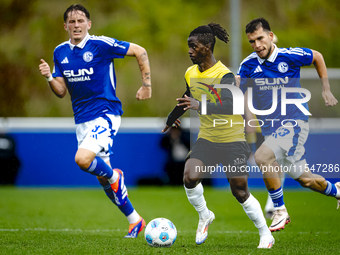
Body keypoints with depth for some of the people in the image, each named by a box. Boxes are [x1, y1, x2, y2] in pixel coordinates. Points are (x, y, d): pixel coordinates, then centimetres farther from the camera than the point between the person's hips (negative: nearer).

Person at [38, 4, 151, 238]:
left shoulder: (101, 45, -11)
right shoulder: (60, 52, 7)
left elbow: (139, 51, -3)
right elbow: (61, 91, 9)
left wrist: (146, 85, -5)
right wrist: (49, 78, -11)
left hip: (106, 113, -7)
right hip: (82, 120, 7)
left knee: (83, 159, -28)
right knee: (103, 177, 9)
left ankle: (114, 177, 4)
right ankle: (135, 220, 24)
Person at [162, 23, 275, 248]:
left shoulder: (224, 76, -20)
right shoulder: (191, 74, 3)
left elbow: (232, 105, -34)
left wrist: (201, 106, -47)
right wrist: (171, 119, 40)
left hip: (233, 140, -5)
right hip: (207, 138, 5)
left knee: (240, 192, -2)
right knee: (190, 177, -19)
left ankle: (266, 235, 17)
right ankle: (204, 216, 9)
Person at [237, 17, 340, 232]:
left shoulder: (290, 56, -10)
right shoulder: (248, 65, -2)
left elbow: (317, 57, 10)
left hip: (294, 122, -5)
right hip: (270, 127, 5)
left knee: (263, 157, -29)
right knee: (304, 178, 11)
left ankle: (280, 211, -15)